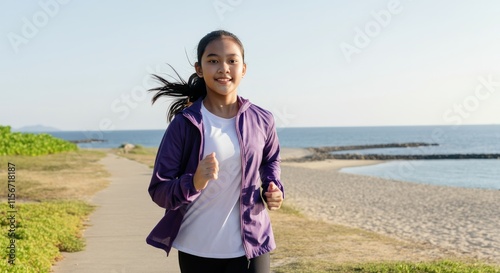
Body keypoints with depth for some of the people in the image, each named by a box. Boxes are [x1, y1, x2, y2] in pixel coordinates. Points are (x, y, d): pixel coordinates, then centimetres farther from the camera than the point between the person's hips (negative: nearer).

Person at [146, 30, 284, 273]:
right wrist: (194, 183, -29)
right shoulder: (185, 124, -10)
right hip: (197, 250, -1)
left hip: (250, 246, 1)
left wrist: (273, 188, 0)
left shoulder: (261, 121, -2)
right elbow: (158, 190, -10)